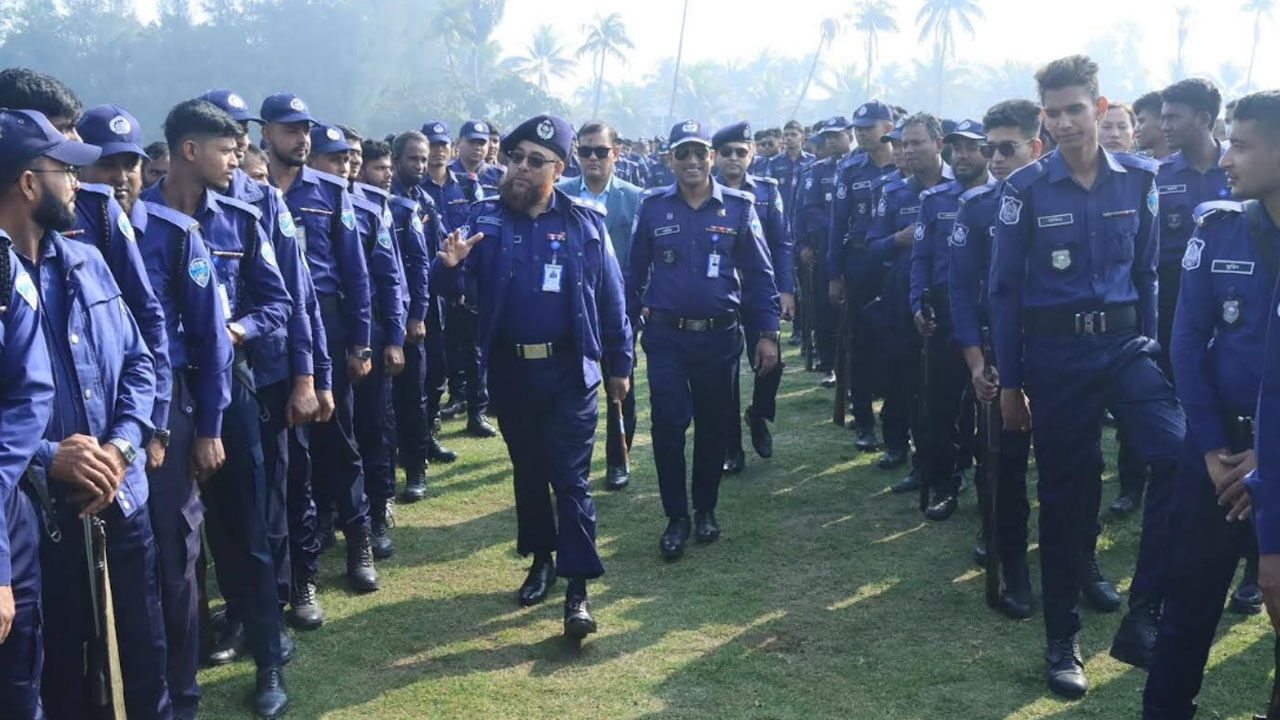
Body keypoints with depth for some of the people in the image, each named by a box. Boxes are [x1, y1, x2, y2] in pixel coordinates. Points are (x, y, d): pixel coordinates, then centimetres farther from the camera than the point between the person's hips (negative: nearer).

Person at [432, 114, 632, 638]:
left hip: (569, 369, -2)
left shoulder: (584, 222, -2)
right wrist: (450, 266, -33)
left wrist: (619, 363, 2)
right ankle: (541, 559, 34)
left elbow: (611, 297, 2)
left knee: (570, 478, 0)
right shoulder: (485, 218, -1)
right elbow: (454, 287, -10)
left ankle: (578, 588, 4)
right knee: (527, 470, 16)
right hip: (510, 369, 2)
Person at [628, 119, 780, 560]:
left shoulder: (738, 207, -1)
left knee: (713, 425, 11)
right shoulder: (652, 207, 0)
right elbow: (635, 272, 6)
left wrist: (767, 333, -3)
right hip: (665, 336, 0)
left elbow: (759, 273, 0)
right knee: (668, 424, -4)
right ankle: (676, 517, 11)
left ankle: (705, 509, 28)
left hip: (720, 336, 1)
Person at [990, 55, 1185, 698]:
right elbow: (1005, 289, -2)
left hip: (1124, 343, 2)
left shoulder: (1139, 179, 3)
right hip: (1054, 352, -2)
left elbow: (1147, 272, 11)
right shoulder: (1026, 187, -5)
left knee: (1183, 454, -20)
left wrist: (1150, 349, 9)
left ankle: (1143, 615, -6)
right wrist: (1009, 382, -2)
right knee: (1065, 493, 6)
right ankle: (1062, 639, 22)